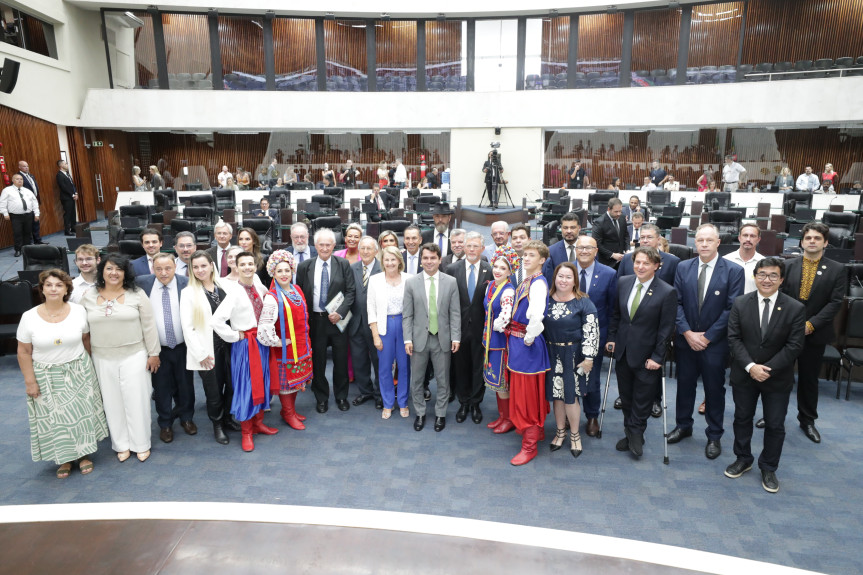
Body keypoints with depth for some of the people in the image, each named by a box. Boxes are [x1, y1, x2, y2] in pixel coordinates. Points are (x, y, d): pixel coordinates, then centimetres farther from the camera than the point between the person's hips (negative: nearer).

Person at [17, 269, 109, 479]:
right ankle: (64, 458, 25)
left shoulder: (79, 311, -8)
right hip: (47, 376, 0)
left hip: (78, 373, 1)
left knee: (82, 412, 9)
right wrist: (30, 381, -5)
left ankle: (84, 453, 27)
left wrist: (90, 366, 8)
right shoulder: (29, 317, -9)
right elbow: (24, 352, -4)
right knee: (54, 418, 8)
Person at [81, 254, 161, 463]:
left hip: (134, 356, -2)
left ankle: (141, 444, 20)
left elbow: (149, 326, -4)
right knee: (113, 402, 11)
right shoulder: (88, 297, 2)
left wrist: (153, 353, -5)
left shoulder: (137, 294, -5)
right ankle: (121, 444, 26)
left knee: (136, 400, 4)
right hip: (103, 359, 2)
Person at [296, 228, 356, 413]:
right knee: (318, 362, 9)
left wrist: (340, 312, -13)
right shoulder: (304, 267, 1)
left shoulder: (343, 264, -1)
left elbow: (351, 291, -2)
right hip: (315, 320, 1)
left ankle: (341, 396, 28)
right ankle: (322, 398, 26)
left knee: (341, 361, 9)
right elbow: (299, 294, 4)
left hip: (338, 318, 0)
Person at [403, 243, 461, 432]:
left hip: (443, 339, 0)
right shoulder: (411, 282, -1)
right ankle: (420, 413, 28)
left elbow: (455, 313, 0)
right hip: (419, 338, 0)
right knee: (416, 380, 10)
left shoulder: (451, 282, 0)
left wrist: (455, 337, -6)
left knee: (443, 380, 10)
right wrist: (408, 339, -6)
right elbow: (407, 314, 0)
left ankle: (440, 414, 27)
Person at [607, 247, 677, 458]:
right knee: (626, 397, 15)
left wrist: (657, 357, -13)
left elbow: (666, 328, -11)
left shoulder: (667, 292, -13)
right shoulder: (623, 282, 0)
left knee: (643, 399, 8)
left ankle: (636, 434, 28)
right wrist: (612, 338, 6)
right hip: (623, 351, 5)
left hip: (646, 354, -4)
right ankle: (630, 433, 32)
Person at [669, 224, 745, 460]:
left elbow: (732, 309, -11)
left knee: (714, 389, 9)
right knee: (685, 384, 15)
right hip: (685, 339, 3)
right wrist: (687, 332, -12)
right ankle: (683, 425, 34)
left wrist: (707, 336, -14)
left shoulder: (734, 271, -8)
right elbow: (677, 303, -1)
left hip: (715, 342, -3)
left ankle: (714, 436, 25)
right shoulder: (683, 267, 0)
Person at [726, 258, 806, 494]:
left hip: (778, 378, -1)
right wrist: (751, 366, -19)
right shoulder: (740, 304, -6)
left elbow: (794, 346, -12)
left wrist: (767, 369, -19)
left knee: (775, 425, 9)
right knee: (742, 419, 15)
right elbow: (734, 338, -8)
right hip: (744, 375, 1)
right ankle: (743, 460, 34)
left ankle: (768, 469, 28)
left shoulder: (796, 308, -9)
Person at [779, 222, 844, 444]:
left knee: (809, 377, 11)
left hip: (815, 333, -1)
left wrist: (811, 324, -16)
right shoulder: (788, 266, 0)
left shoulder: (836, 270, -2)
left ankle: (807, 420, 28)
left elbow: (835, 302, -8)